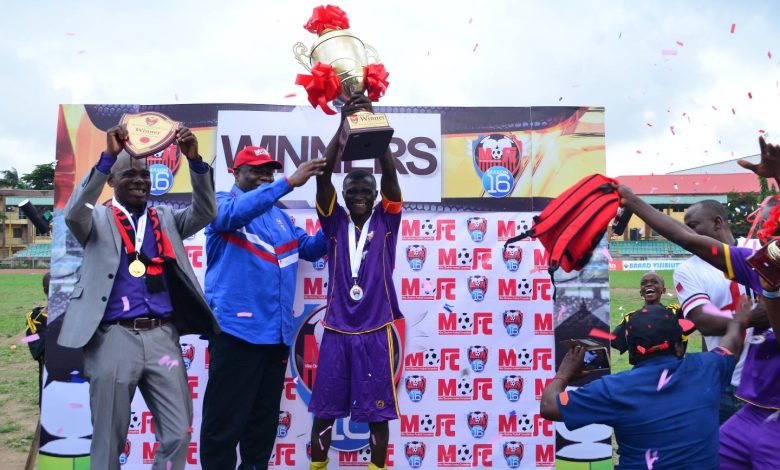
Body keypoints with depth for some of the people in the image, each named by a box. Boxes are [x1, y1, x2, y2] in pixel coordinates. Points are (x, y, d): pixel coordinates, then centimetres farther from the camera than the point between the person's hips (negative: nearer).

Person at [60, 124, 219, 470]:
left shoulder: (166, 219, 13)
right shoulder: (98, 219, 4)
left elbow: (205, 212, 0)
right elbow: (74, 213, -17)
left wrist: (195, 160, -14)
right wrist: (108, 156, -25)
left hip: (162, 337, 3)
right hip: (115, 338, -3)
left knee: (178, 434, 6)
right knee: (109, 438, 8)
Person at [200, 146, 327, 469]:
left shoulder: (279, 216, 20)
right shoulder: (222, 203, 0)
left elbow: (311, 248, 18)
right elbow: (236, 212, -23)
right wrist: (289, 183, -29)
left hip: (276, 332, 7)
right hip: (237, 328, -7)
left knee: (265, 420, 16)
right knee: (225, 422, -3)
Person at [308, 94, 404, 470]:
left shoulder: (386, 221, 5)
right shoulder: (335, 223, 6)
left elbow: (389, 174, -7)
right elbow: (323, 175, -5)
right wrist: (343, 126, -14)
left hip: (376, 331, -1)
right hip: (337, 330, 1)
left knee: (378, 410, 6)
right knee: (324, 408, 7)